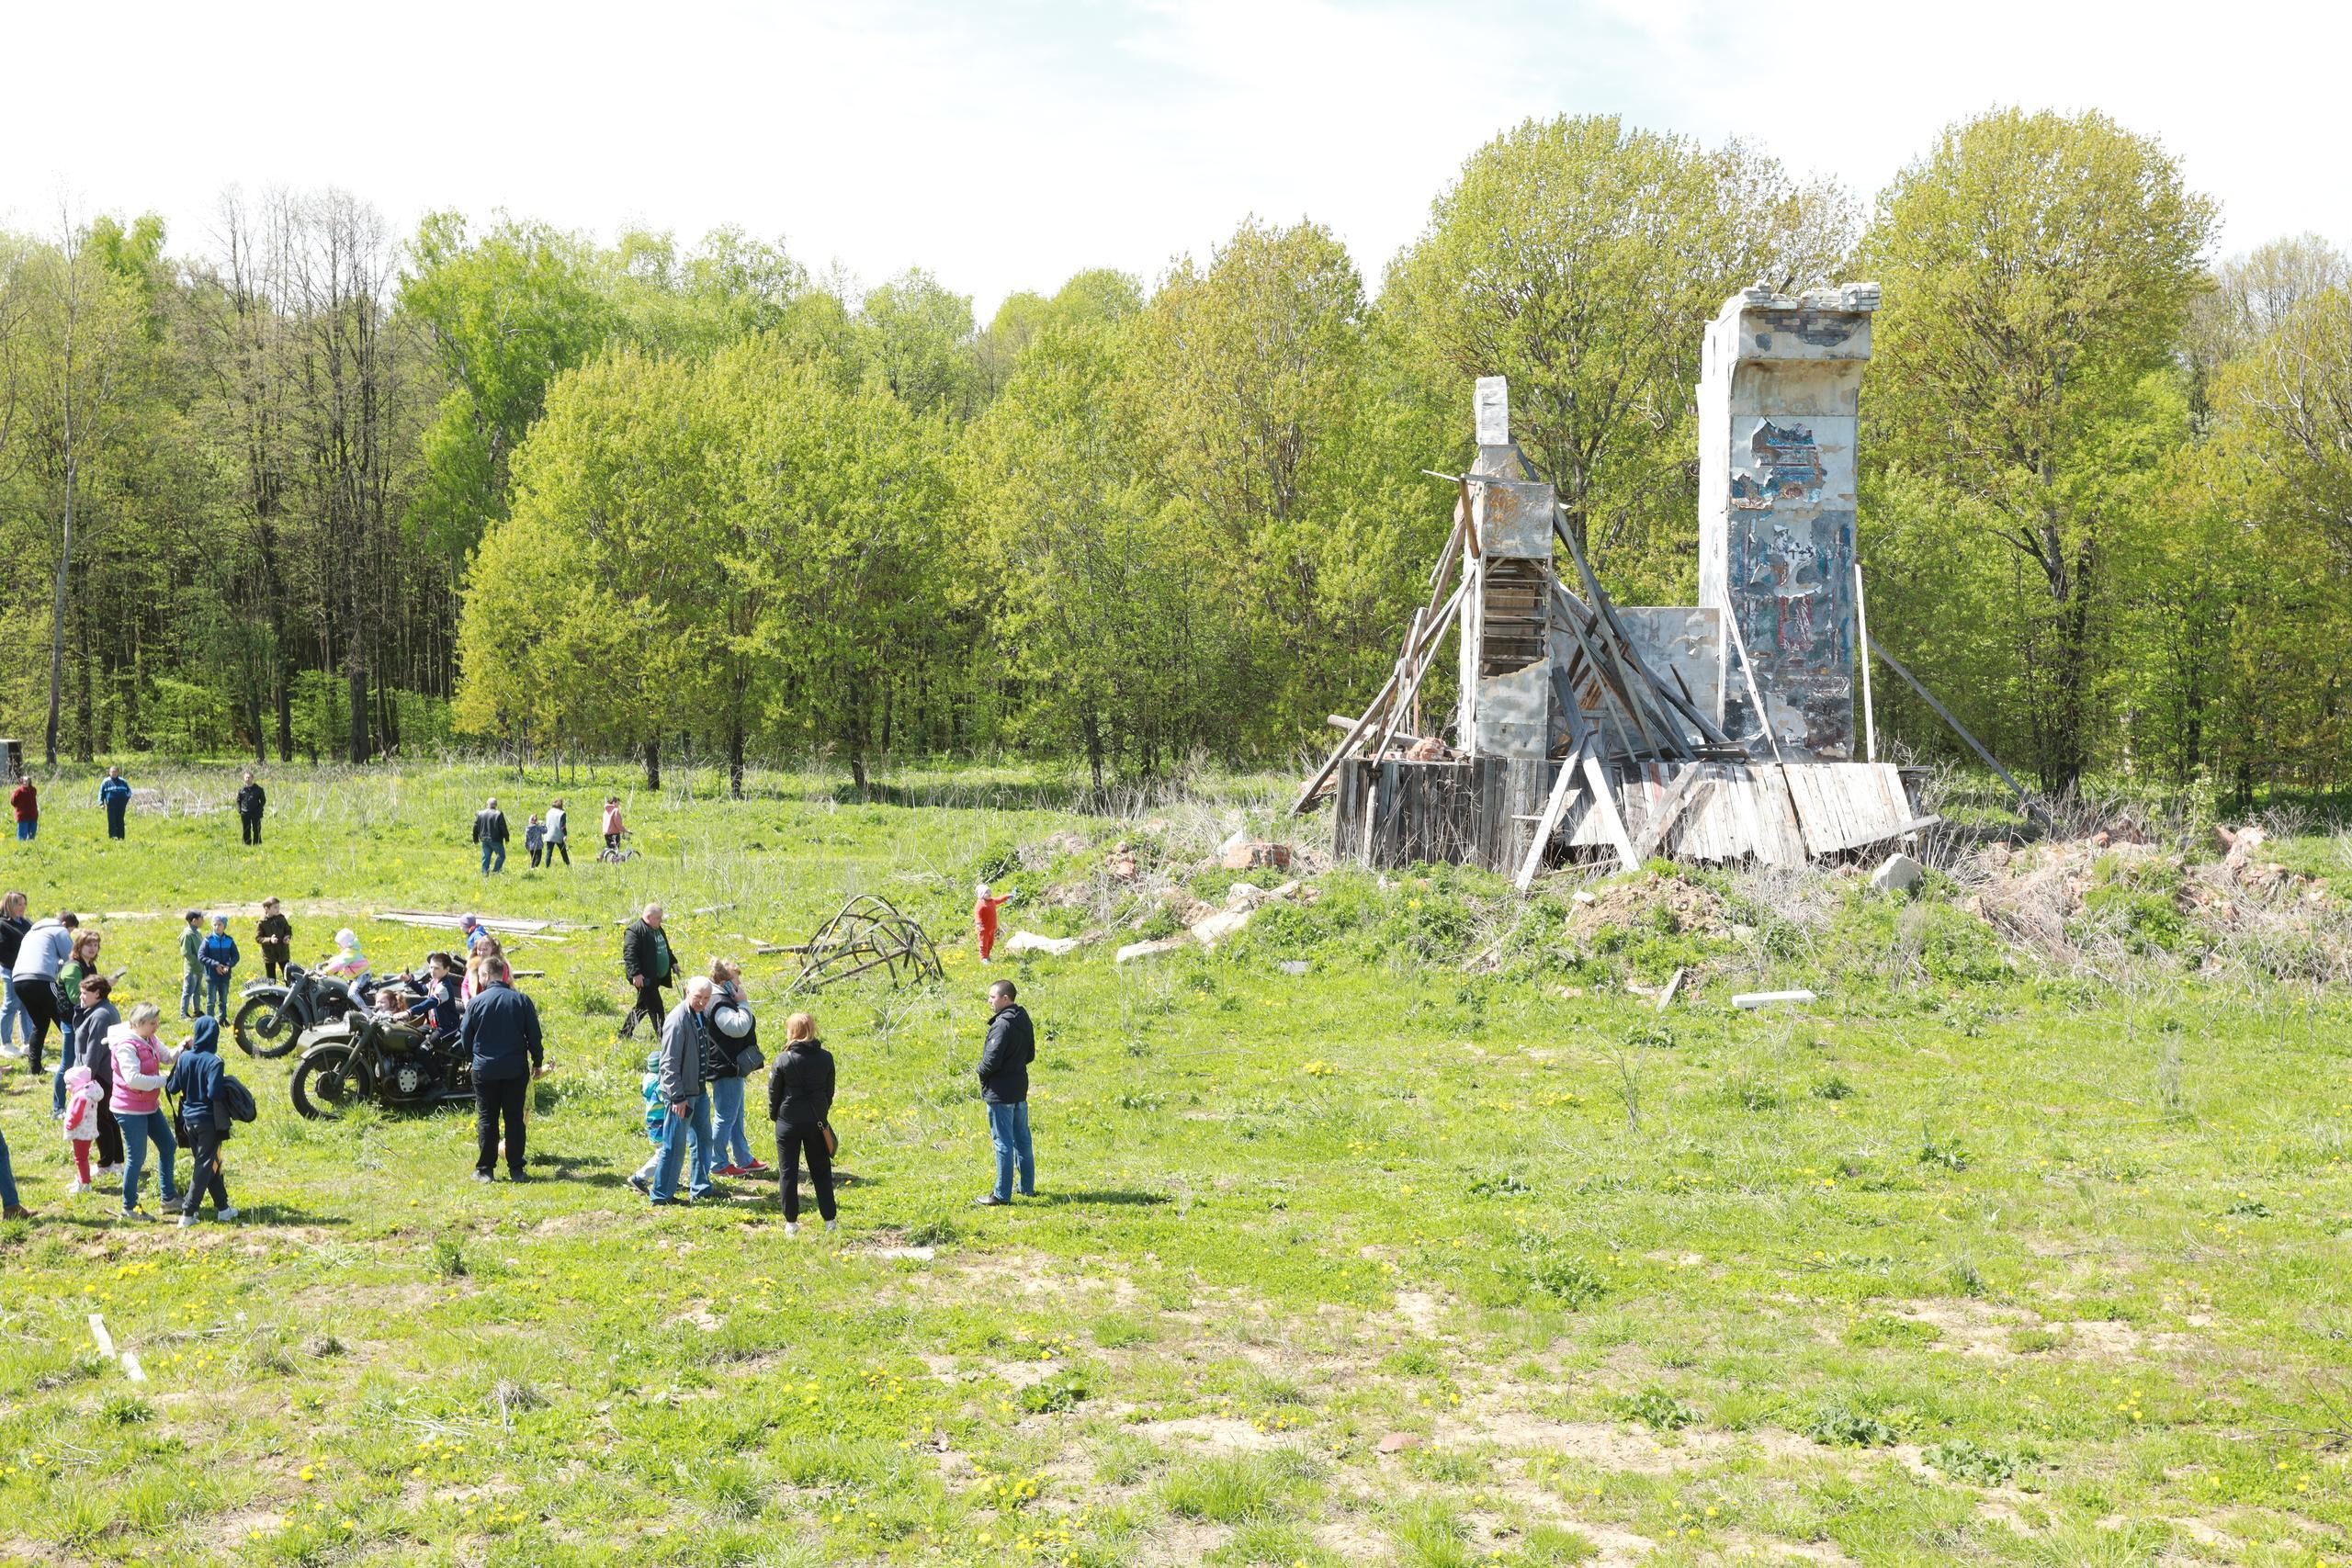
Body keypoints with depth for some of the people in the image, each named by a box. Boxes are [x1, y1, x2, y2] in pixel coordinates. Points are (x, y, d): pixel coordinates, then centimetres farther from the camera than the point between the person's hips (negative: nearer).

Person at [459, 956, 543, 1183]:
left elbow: (465, 1039, 2)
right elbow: (534, 1036, 1)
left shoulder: (476, 1002, -6)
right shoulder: (522, 1001, -3)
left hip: (484, 1070, -1)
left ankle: (484, 1170, 8)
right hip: (516, 1070, 1)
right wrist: (538, 1062, 13)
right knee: (515, 1119, 7)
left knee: (486, 1120, 7)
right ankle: (516, 1170, 8)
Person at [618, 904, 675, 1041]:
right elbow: (629, 953, -23)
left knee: (642, 1005, 17)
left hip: (656, 977, 10)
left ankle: (625, 1033, 28)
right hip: (644, 978, -10)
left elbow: (666, 949, 29)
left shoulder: (658, 929, 15)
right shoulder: (635, 930, -15)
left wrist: (673, 962, 20)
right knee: (655, 1007, -9)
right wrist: (636, 973, -29)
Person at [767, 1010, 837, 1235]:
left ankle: (791, 1222, 8)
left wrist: (774, 1115, 14)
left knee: (788, 1172, 7)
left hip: (788, 1123, -2)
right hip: (816, 1122, 2)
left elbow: (774, 1092, -3)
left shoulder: (784, 1060, -11)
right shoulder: (825, 1058, -3)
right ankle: (829, 1219, 12)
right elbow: (829, 1090, 6)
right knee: (821, 1171, 12)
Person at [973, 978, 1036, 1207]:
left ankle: (1002, 1195, 0)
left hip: (1000, 1092, -9)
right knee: (1022, 1139, 17)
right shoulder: (1023, 1020, 8)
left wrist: (982, 1071, -4)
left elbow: (992, 1060, -24)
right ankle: (1028, 1187, 26)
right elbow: (1030, 1055, 16)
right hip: (1020, 1089, 9)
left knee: (1003, 1143, -4)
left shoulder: (1003, 1024, -21)